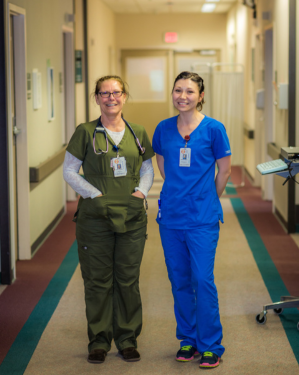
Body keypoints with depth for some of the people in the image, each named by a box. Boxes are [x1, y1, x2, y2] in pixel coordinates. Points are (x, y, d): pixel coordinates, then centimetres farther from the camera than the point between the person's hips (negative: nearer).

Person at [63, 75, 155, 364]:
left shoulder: (138, 134, 9)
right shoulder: (86, 133, -1)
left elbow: (148, 169, 17)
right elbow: (69, 171, 0)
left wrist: (141, 191, -2)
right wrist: (96, 195, -9)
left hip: (132, 217, 2)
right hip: (95, 217, -2)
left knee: (128, 279, 7)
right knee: (97, 280, 3)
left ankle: (127, 339, 19)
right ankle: (99, 341, 16)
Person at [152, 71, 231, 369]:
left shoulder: (213, 128, -6)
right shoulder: (164, 129, 4)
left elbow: (224, 170, 2)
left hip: (202, 218, -4)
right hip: (171, 216, 4)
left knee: (203, 280, -5)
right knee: (179, 281, 11)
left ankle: (210, 345, 7)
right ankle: (188, 339, 24)